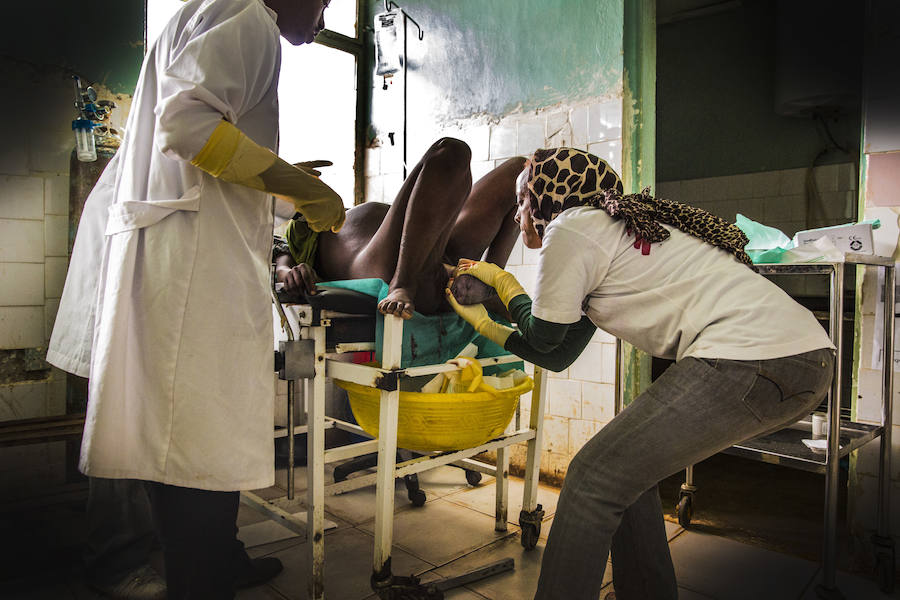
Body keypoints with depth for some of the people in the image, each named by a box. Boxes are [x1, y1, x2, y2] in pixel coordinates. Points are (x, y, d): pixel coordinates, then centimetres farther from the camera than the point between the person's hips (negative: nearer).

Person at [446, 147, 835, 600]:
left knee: (594, 477, -4)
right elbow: (558, 356, 25)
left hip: (751, 358, -10)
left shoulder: (569, 229, -3)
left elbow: (542, 336, 6)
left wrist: (502, 281, 21)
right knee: (628, 464, 19)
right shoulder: (612, 229, 25)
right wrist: (484, 323, 31)